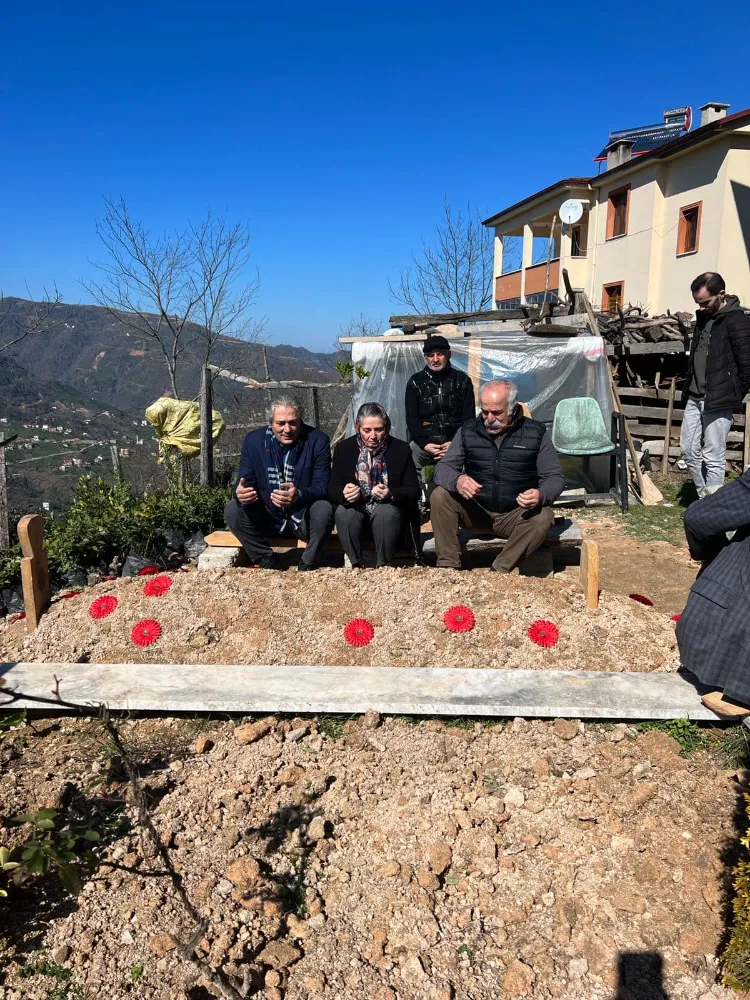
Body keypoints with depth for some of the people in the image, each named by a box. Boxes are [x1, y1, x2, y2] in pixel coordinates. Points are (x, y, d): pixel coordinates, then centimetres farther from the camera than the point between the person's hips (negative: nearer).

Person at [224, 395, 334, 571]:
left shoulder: (318, 441, -12)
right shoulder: (254, 440, -5)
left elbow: (322, 486, -16)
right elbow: (245, 481, -4)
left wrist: (299, 496, -40)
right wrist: (240, 493, -32)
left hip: (303, 518, -2)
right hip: (267, 518, 2)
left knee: (323, 510, -33)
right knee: (232, 510, -20)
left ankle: (308, 562, -8)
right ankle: (266, 559, -2)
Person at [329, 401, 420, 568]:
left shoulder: (401, 449, -3)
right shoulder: (344, 449, 0)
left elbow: (414, 491, -3)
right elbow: (332, 489, 1)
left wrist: (391, 494, -25)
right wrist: (343, 493, -26)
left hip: (389, 508, -1)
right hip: (356, 508, 1)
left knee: (385, 512, -35)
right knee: (343, 512, -32)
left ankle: (383, 566, -18)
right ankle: (356, 564, -14)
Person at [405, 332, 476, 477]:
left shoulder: (462, 380, 9)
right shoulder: (415, 382, 10)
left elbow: (468, 416, 6)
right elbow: (411, 418, 6)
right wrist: (424, 444, -10)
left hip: (455, 441, 0)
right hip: (424, 441, 1)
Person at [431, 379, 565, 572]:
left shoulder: (536, 433, -3)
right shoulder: (468, 431, 1)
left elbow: (555, 477, -1)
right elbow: (443, 468, -2)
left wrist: (541, 495, -27)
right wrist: (457, 481, -28)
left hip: (515, 516, -1)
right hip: (475, 512, 2)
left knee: (543, 516, -31)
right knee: (440, 496, -22)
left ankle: (500, 572, -23)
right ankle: (448, 567, -20)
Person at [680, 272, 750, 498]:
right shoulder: (704, 316, 12)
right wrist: (688, 388, 16)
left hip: (718, 401, -8)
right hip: (694, 397, 8)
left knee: (713, 458, -3)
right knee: (688, 450, 12)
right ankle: (704, 497, 28)